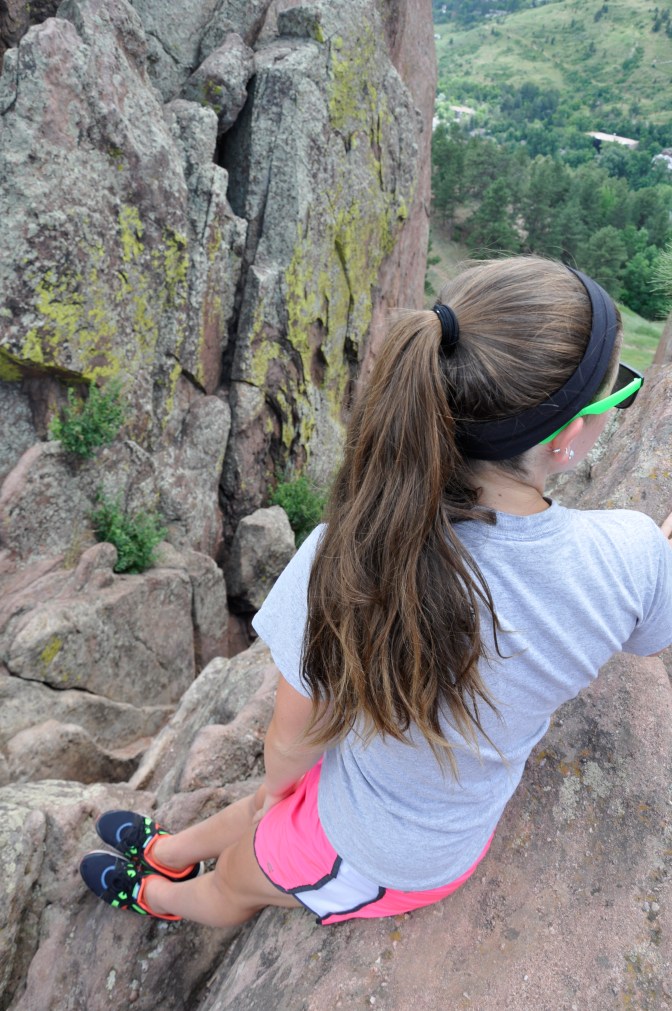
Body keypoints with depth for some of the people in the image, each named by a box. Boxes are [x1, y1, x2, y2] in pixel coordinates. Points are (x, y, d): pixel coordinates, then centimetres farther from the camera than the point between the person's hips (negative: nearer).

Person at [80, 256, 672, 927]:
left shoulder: (345, 559, -39)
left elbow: (291, 743, -20)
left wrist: (273, 787, 3)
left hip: (361, 861, -3)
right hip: (459, 843, 4)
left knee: (233, 884, 33)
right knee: (262, 816, 33)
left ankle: (156, 895, 68)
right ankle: (168, 851, 65)